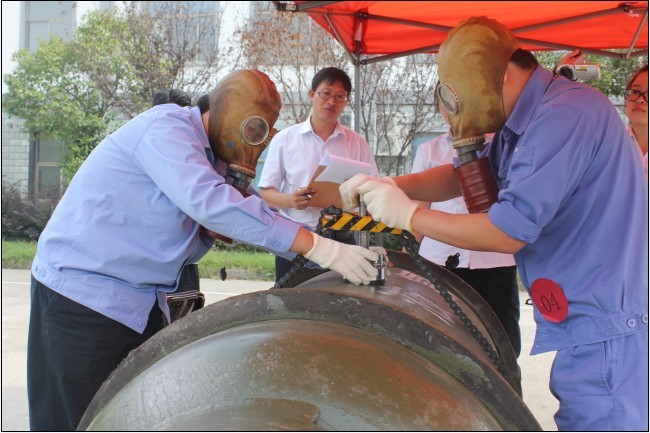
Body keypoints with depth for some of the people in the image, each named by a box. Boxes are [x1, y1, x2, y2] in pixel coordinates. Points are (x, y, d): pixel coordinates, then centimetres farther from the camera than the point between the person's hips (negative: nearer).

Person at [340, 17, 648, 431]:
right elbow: (465, 174, 20)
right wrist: (391, 186, 3)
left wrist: (407, 214, -13)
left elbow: (508, 232, -22)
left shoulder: (565, 116, -20)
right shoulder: (522, 122, 12)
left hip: (608, 331, -10)